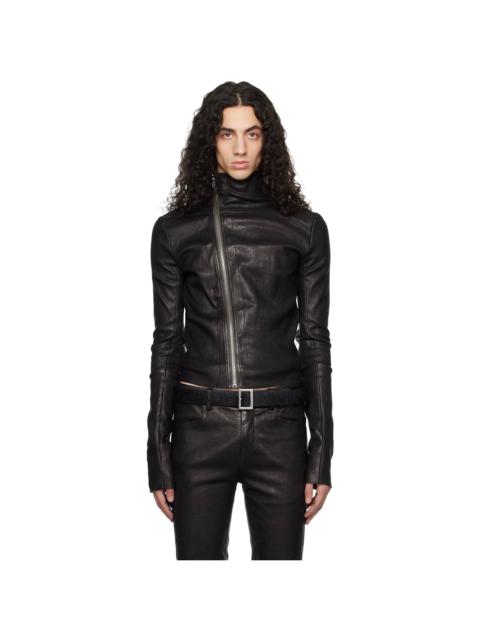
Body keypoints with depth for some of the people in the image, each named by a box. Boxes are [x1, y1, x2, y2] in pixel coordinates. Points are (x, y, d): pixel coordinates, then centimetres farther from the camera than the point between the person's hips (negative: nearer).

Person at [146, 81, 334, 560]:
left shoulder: (304, 228, 4)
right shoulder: (175, 231, 5)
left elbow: (315, 340, 4)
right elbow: (166, 341, 6)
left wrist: (321, 455, 0)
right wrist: (158, 456, 3)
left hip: (278, 429, 0)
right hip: (200, 427, 0)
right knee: (198, 554, 5)